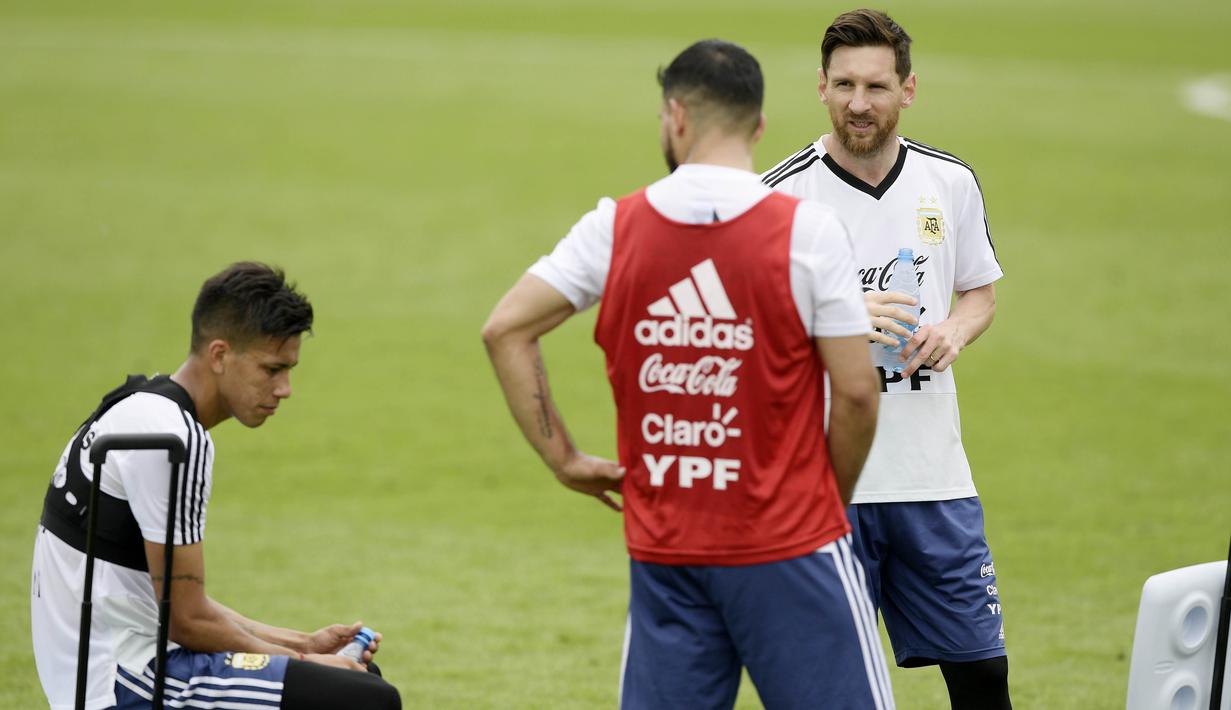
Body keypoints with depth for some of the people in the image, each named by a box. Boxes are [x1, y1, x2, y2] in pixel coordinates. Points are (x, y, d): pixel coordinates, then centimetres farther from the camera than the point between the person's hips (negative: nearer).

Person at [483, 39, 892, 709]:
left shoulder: (615, 227, 1)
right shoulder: (807, 230, -9)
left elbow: (505, 329, 0)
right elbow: (855, 392, -9)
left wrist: (563, 459, 5)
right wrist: (832, 499, 7)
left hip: (661, 552, 3)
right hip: (788, 549, -3)